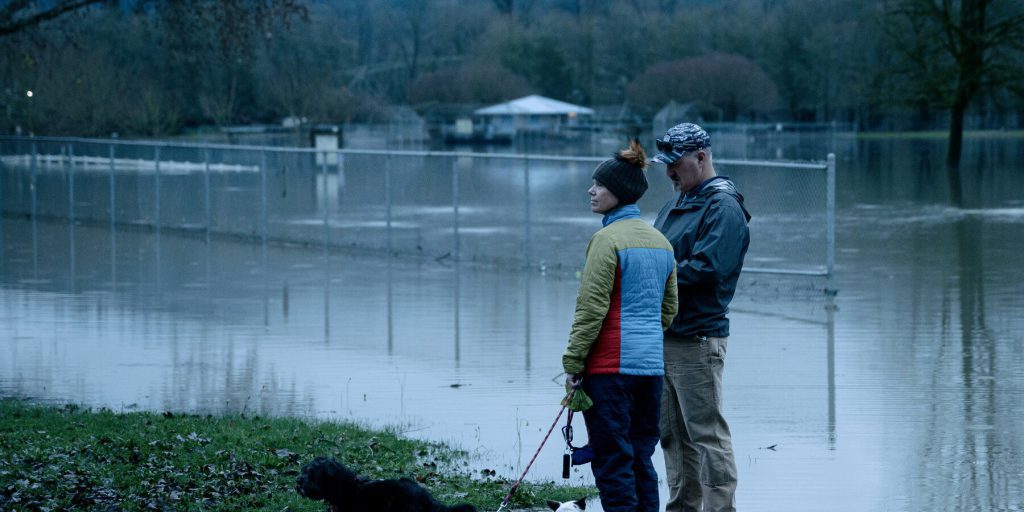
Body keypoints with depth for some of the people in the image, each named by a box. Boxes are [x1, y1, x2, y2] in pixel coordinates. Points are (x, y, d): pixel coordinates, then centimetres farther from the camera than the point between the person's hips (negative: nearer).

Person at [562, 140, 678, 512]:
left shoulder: (608, 239, -11)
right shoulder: (660, 241, 14)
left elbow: (591, 307, -14)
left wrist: (573, 361, -9)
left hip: (611, 365, -8)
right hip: (652, 363, 8)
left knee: (612, 460, -4)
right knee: (640, 459, 13)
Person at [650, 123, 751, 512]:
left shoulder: (723, 208, -11)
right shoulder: (674, 206, 18)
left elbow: (706, 268, -22)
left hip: (698, 339, -9)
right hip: (663, 335, 9)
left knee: (707, 433, -7)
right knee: (673, 434, 14)